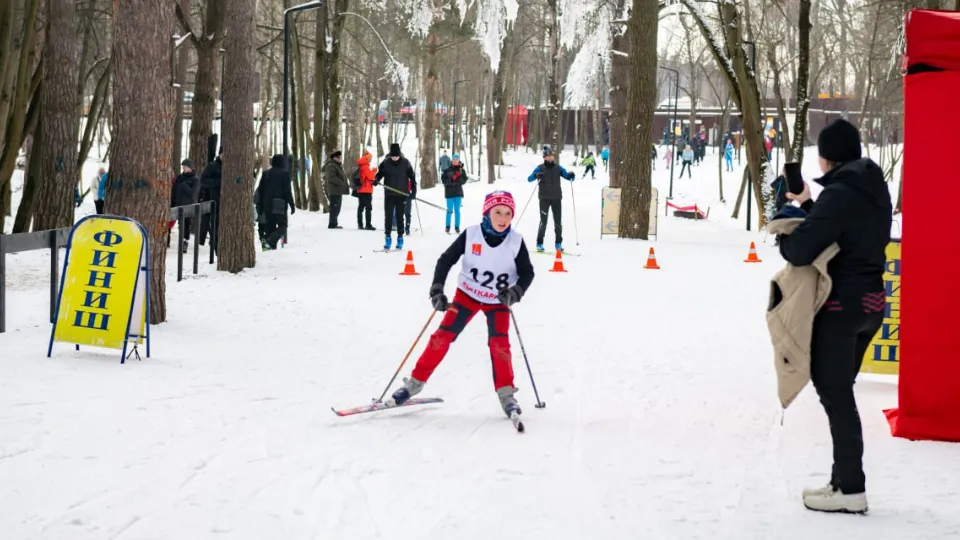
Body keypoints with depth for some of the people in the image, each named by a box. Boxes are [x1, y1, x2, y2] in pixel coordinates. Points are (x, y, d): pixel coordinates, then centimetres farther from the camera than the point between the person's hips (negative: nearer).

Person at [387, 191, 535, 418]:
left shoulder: (516, 242, -16)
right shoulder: (471, 235, -18)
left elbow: (527, 272, -9)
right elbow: (446, 260, -11)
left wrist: (514, 293, -27)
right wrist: (437, 291, -20)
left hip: (498, 301, 0)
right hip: (467, 294, 0)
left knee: (499, 343, -15)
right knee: (443, 336, -6)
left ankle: (506, 393, -2)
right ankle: (415, 382, 4)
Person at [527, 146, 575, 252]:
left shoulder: (558, 168, 8)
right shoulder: (540, 168, 0)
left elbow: (568, 177, 9)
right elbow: (529, 179, -9)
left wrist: (571, 175, -15)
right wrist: (536, 175, -30)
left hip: (556, 198, 3)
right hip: (544, 198, -3)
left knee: (558, 222, 3)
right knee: (543, 221, -8)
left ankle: (558, 243, 13)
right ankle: (539, 243, 0)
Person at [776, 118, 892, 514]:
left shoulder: (839, 193, -20)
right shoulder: (874, 191, 8)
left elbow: (800, 251, -23)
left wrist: (783, 237, -2)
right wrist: (807, 207, 20)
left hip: (839, 306, -9)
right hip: (869, 302, 9)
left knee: (834, 395, -1)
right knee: (840, 392, 17)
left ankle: (851, 489, 1)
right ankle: (844, 479, 22)